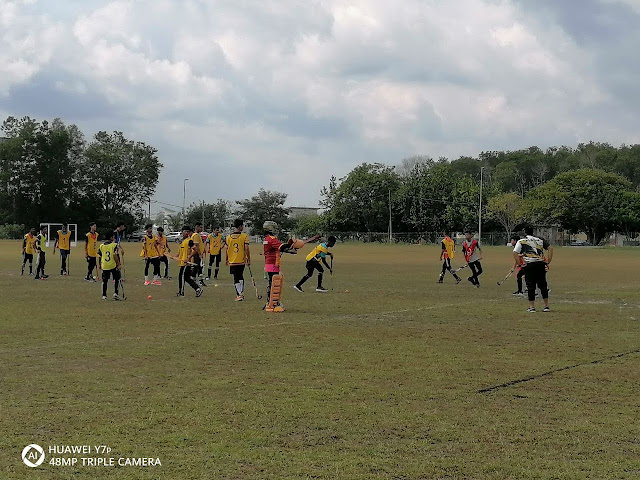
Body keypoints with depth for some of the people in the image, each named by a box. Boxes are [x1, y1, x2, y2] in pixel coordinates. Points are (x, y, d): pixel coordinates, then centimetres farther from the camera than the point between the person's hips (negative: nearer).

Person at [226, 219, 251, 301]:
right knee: (240, 277, 17)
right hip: (241, 261, -1)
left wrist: (226, 259, 20)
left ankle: (239, 294, -4)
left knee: (236, 279, 3)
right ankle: (241, 293, 22)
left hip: (232, 261, 1)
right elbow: (246, 248, -11)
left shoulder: (229, 237, 1)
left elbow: (227, 249, 6)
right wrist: (249, 259, -1)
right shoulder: (244, 236, -8)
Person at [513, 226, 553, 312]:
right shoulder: (540, 240, 14)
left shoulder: (521, 241, 6)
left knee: (530, 286, 4)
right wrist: (548, 261, 6)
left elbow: (515, 253, -7)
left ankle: (532, 307, 6)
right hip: (541, 264, 2)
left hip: (529, 265, -2)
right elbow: (550, 248, 7)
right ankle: (546, 306, 12)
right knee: (543, 285, 11)